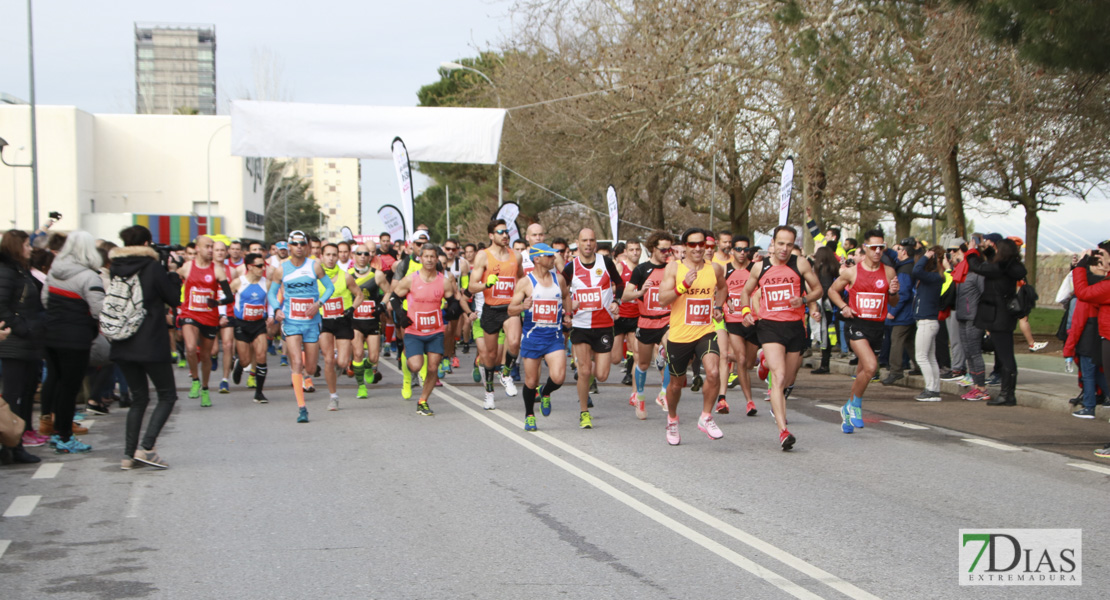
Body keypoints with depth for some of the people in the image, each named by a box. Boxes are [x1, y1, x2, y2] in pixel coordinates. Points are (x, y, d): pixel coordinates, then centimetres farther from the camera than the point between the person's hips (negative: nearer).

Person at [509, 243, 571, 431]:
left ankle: (546, 394, 20)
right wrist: (522, 306, -26)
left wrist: (567, 314, 14)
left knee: (558, 377, -15)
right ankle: (529, 415, 28)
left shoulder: (559, 279, 6)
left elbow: (566, 296, 29)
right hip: (532, 336, -2)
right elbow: (510, 310, -6)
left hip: (554, 337, 2)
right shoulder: (525, 282, -5)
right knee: (531, 381, 5)